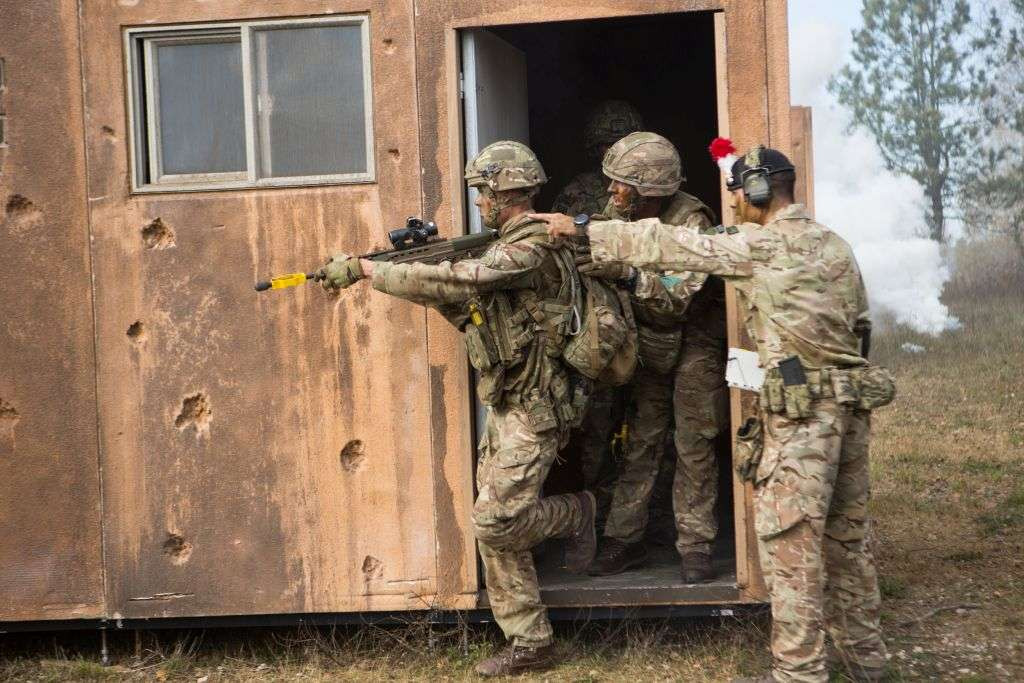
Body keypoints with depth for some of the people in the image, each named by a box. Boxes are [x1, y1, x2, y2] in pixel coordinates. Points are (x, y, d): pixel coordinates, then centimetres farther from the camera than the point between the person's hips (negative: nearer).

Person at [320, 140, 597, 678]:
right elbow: (467, 307, 15)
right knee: (495, 528, 7)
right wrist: (412, 266, 0)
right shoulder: (510, 246, 15)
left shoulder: (533, 246, -18)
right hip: (508, 407, 10)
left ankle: (576, 514, 15)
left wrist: (367, 269, -26)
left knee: (495, 521, -13)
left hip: (535, 410, -10)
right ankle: (529, 645, 13)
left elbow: (456, 282, -29)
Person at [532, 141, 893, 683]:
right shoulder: (834, 244, 15)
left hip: (802, 413, -8)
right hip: (852, 404, 8)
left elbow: (668, 246, -7)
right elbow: (860, 324, 17)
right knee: (845, 534, 15)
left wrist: (581, 230, -1)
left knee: (790, 539, -3)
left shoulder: (760, 245, -8)